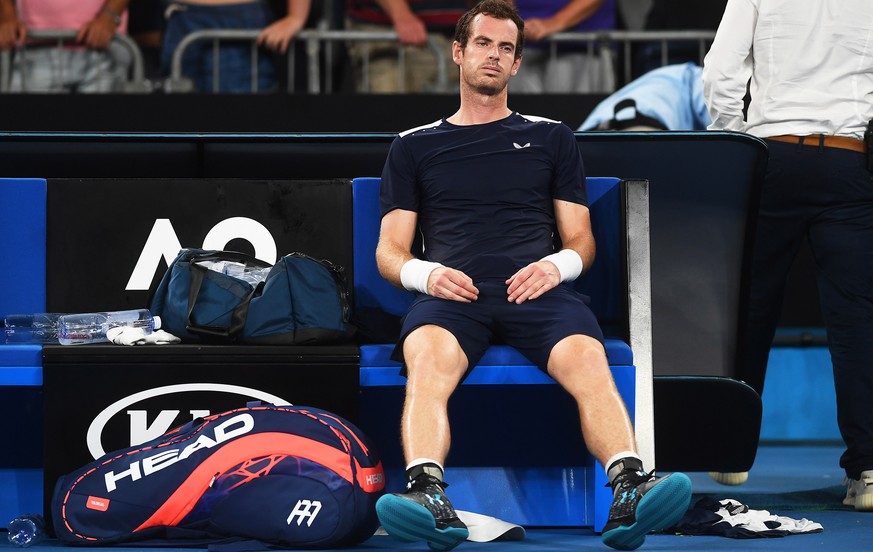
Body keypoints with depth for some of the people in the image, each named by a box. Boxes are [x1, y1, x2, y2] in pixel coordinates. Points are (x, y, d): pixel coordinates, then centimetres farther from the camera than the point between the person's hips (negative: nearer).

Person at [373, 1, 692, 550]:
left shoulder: (551, 138, 27)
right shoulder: (415, 147, 25)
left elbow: (581, 240, 23)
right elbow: (390, 251, 20)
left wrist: (557, 265, -2)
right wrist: (425, 273, -5)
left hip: (537, 292, 1)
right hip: (452, 294, -1)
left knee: (589, 362, -35)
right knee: (427, 364, -38)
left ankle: (632, 491, -56)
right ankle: (428, 497, -60)